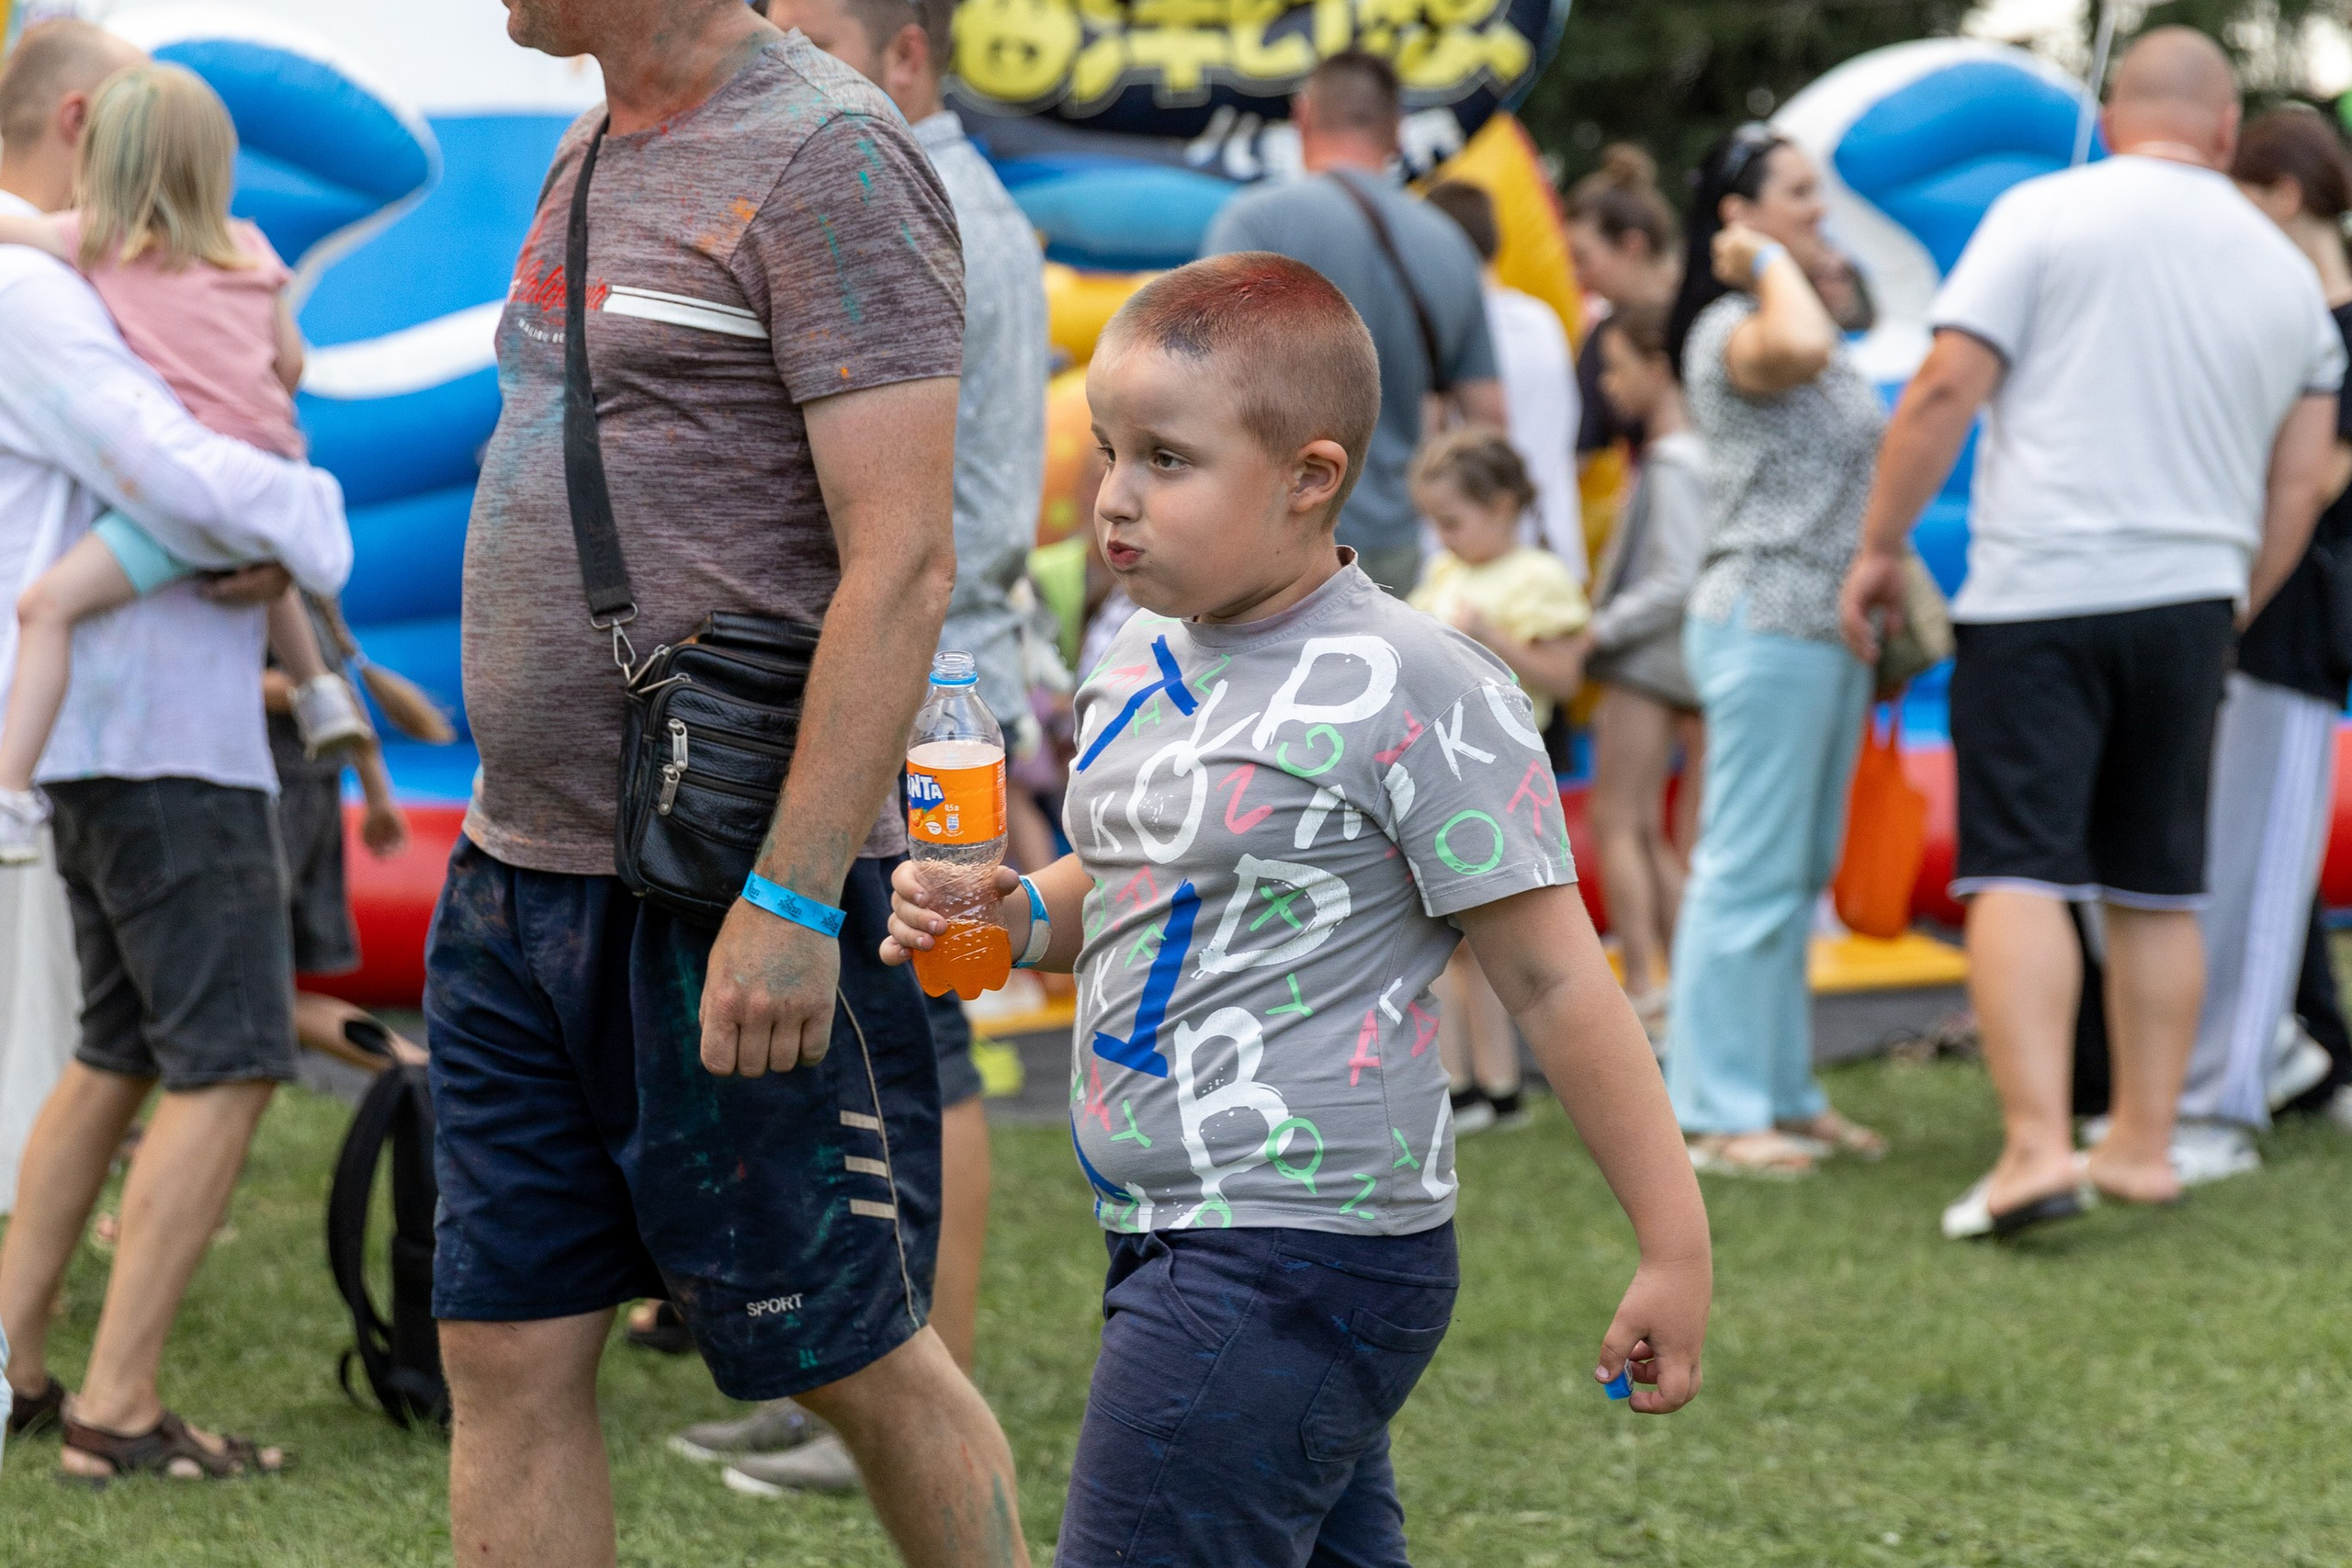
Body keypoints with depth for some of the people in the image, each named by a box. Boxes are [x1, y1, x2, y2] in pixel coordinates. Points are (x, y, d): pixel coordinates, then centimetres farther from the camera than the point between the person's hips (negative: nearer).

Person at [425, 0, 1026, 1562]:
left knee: (858, 1359, 4)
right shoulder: (595, 156, 15)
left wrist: (792, 898, -24)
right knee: (508, 1356, 7)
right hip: (515, 875, 9)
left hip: (731, 909, -8)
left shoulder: (829, 157, -13)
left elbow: (903, 566, -19)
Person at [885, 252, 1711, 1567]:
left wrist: (1676, 1249, -11)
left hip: (1296, 1258, -9)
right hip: (1184, 1246, 9)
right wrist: (1020, 916, 3)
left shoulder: (1413, 691, -14)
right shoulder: (1150, 659, 10)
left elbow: (1551, 977, -12)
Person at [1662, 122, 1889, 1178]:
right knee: (1750, 871, -8)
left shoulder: (1795, 321, 19)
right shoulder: (1730, 328, -12)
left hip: (1825, 625, 10)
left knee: (1803, 873, 12)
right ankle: (1715, 1112, -5)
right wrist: (1770, 262, -19)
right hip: (1763, 623, -10)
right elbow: (1799, 349, -37)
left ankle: (1786, 1095, 18)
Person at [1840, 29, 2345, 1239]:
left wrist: (1880, 547, 0)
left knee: (2019, 870, -6)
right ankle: (2144, 1143, 16)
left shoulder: (2046, 214, -2)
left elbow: (1947, 390, -9)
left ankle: (2036, 1147, -16)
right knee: (2159, 886, 12)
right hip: (2190, 599, 5)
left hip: (2040, 593, -4)